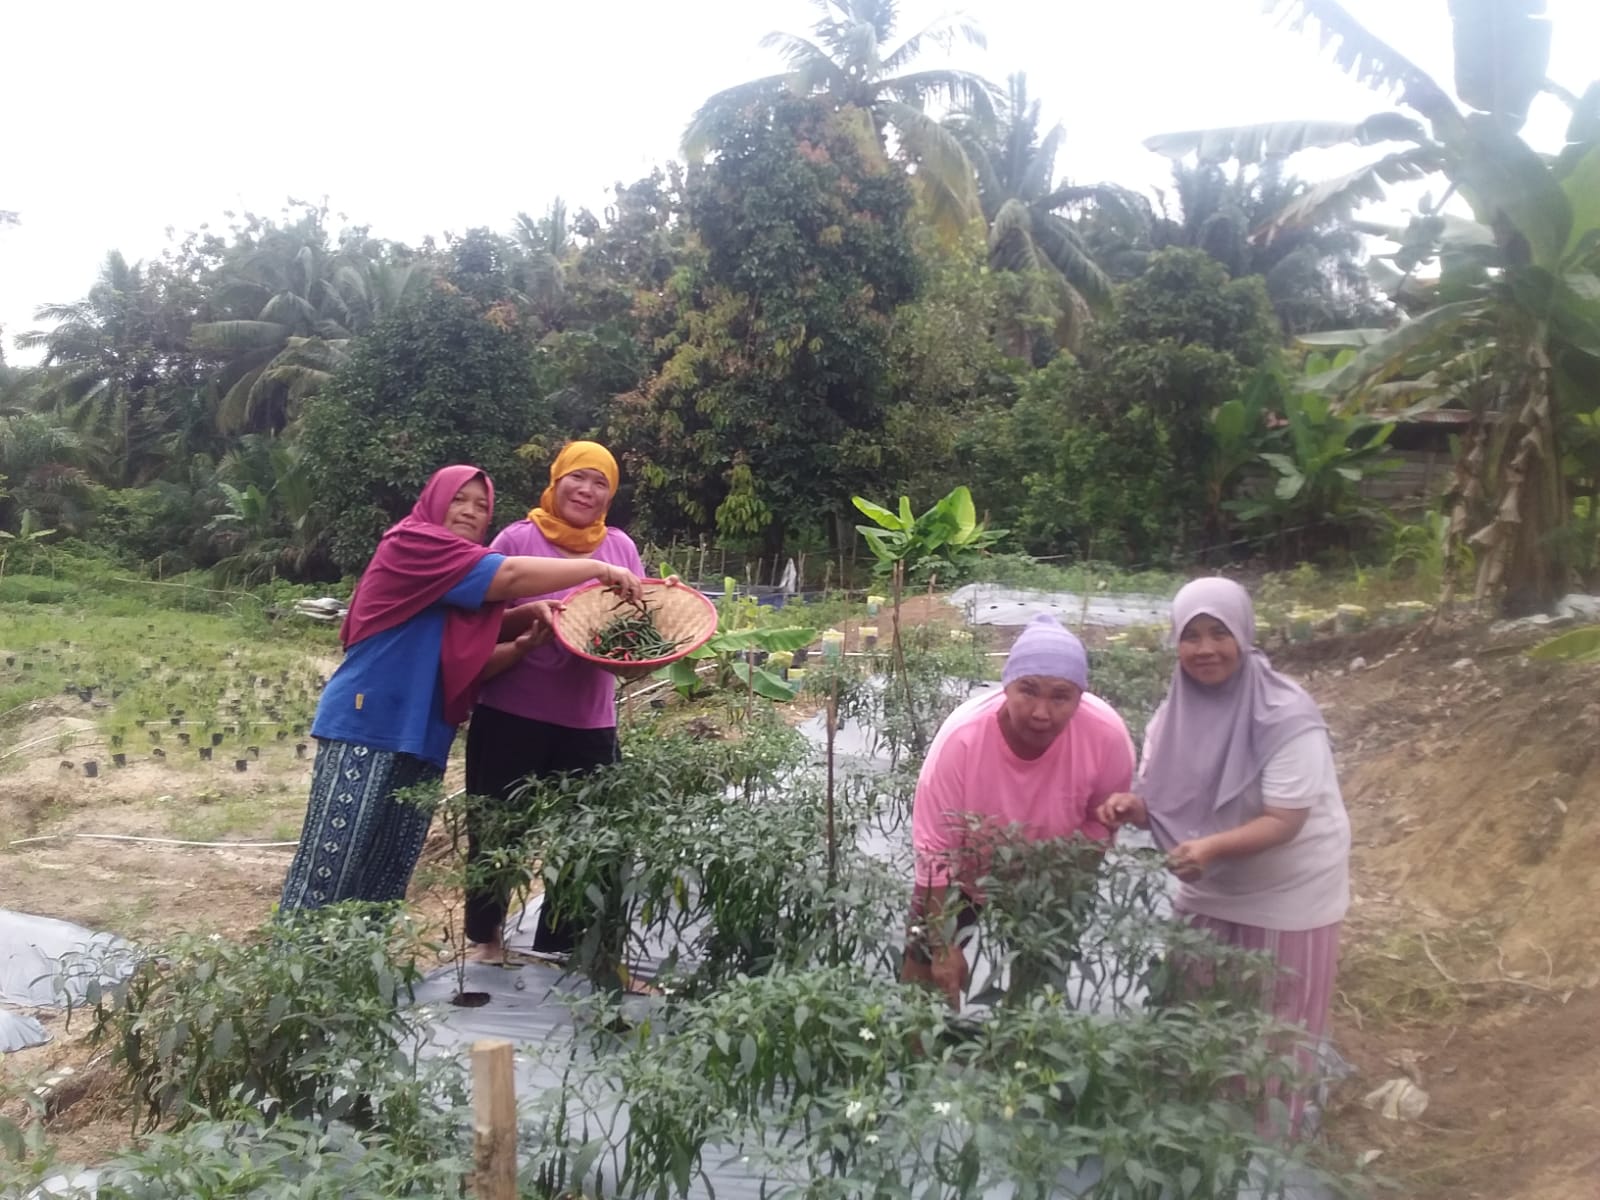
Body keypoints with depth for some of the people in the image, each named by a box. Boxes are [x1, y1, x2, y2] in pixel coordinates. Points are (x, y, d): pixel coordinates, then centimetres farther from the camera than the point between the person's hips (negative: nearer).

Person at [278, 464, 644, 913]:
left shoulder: (465, 589, 20)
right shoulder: (412, 546, -6)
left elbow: (470, 666, 15)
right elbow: (511, 576, -16)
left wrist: (523, 644, -4)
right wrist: (599, 569, -12)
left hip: (419, 737, 9)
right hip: (369, 727, -8)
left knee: (387, 876, 7)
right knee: (332, 868, -7)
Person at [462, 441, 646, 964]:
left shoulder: (621, 547, 6)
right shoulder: (517, 539, -4)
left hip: (589, 721, 3)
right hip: (511, 714, -3)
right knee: (496, 831, 9)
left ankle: (559, 946, 23)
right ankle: (484, 938, 28)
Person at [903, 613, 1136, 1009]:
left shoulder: (1107, 735, -30)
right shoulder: (962, 737, -35)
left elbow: (1101, 824, -10)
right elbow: (935, 852, -26)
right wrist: (944, 947, -23)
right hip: (964, 875, -1)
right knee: (927, 974, 2)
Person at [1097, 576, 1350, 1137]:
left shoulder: (1287, 717, -25)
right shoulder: (1175, 711, -8)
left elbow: (1284, 821, -26)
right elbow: (1167, 802, -2)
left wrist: (1212, 847, -42)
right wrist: (1133, 806, -25)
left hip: (1286, 895, -5)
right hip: (1207, 892, 5)